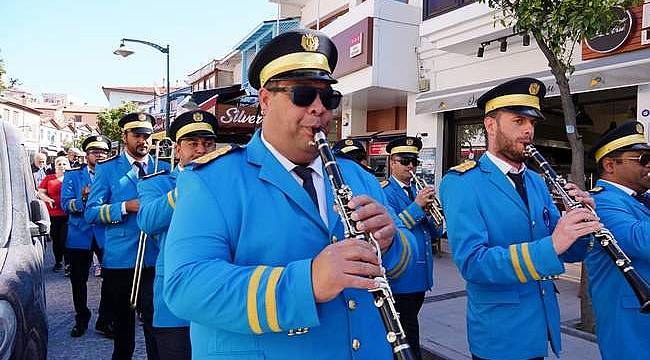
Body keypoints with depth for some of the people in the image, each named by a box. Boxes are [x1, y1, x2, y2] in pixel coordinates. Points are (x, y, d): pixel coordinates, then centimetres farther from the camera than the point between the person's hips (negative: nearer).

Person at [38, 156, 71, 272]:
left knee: (66, 240, -9)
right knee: (56, 240, 12)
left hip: (68, 215, -2)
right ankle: (58, 262, 28)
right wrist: (48, 200, -11)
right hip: (53, 214, 3)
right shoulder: (48, 178, 10)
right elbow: (40, 193, 8)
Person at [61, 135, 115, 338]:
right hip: (80, 236, 1)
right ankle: (81, 319, 29)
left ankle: (105, 321, 16)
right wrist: (83, 199, -23)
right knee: (78, 280, 10)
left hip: (107, 235, 0)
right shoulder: (73, 176, 6)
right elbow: (65, 204, -5)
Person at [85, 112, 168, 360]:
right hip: (119, 260, 0)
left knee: (156, 321, -4)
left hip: (155, 259, 0)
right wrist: (126, 207, -16)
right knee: (122, 321, 17)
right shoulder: (107, 168, 4)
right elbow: (91, 212, -3)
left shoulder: (164, 169, 9)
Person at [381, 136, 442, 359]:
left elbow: (436, 234, 10)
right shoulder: (384, 192, -8)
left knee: (408, 330, 19)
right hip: (400, 279, -7)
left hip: (421, 276, 7)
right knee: (410, 340, -2)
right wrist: (417, 206, -22)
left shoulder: (419, 191, 13)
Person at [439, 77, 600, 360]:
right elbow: (471, 263, -25)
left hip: (543, 328, 7)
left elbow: (569, 252, 7)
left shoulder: (536, 182, 6)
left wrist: (581, 221, -13)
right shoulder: (461, 183, -16)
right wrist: (550, 246, -33)